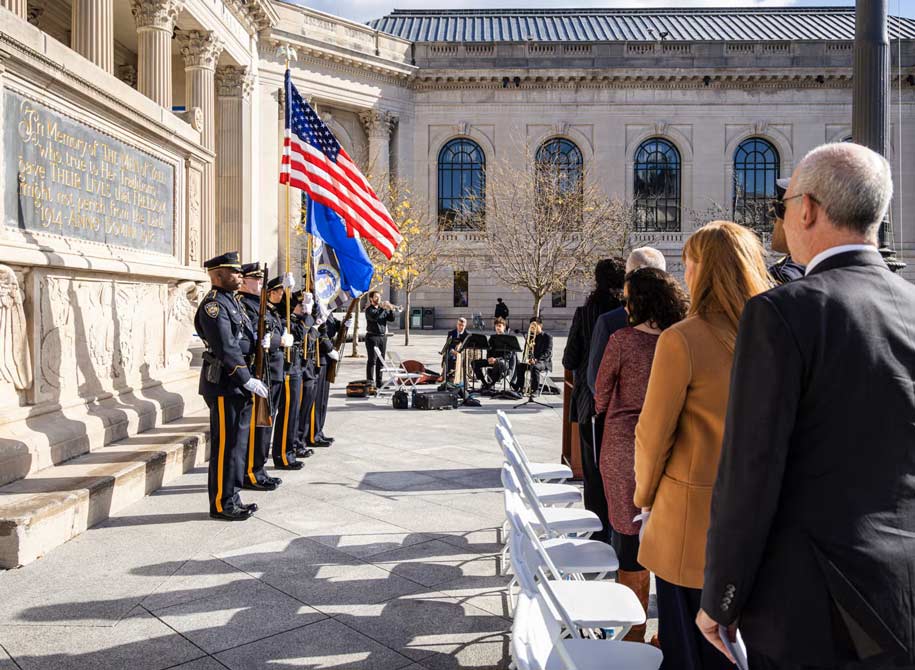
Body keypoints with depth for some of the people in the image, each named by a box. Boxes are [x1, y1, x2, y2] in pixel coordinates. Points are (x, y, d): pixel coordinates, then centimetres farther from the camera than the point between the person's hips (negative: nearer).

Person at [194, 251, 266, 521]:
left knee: (237, 443, 15)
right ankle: (221, 504, 9)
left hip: (237, 384, 10)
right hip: (223, 385, -10)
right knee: (225, 445, -2)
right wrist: (247, 379, -20)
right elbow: (226, 349, -20)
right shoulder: (214, 304, -13)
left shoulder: (231, 301, 17)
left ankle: (232, 499, 25)